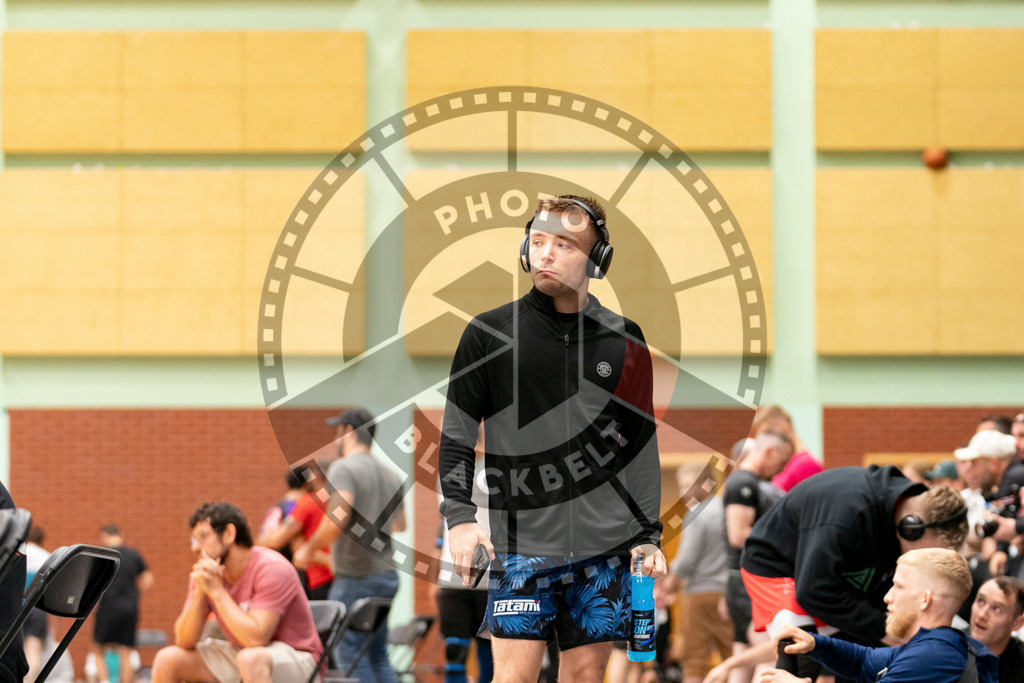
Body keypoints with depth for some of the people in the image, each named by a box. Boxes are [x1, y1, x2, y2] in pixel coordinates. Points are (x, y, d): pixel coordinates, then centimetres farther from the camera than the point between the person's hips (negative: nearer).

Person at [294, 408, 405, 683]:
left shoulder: (343, 469, -11)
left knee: (349, 652, -5)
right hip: (387, 576, 8)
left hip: (355, 577, -8)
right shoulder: (390, 474, 15)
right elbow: (400, 524, 24)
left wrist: (309, 548, -15)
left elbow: (339, 515, -26)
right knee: (378, 654, 13)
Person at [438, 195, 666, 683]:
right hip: (522, 544, -2)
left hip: (605, 546, 2)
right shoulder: (488, 335, 2)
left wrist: (649, 534, 10)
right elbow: (456, 435, 4)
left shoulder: (623, 341, 8)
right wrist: (459, 516, -7)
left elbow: (642, 443, 14)